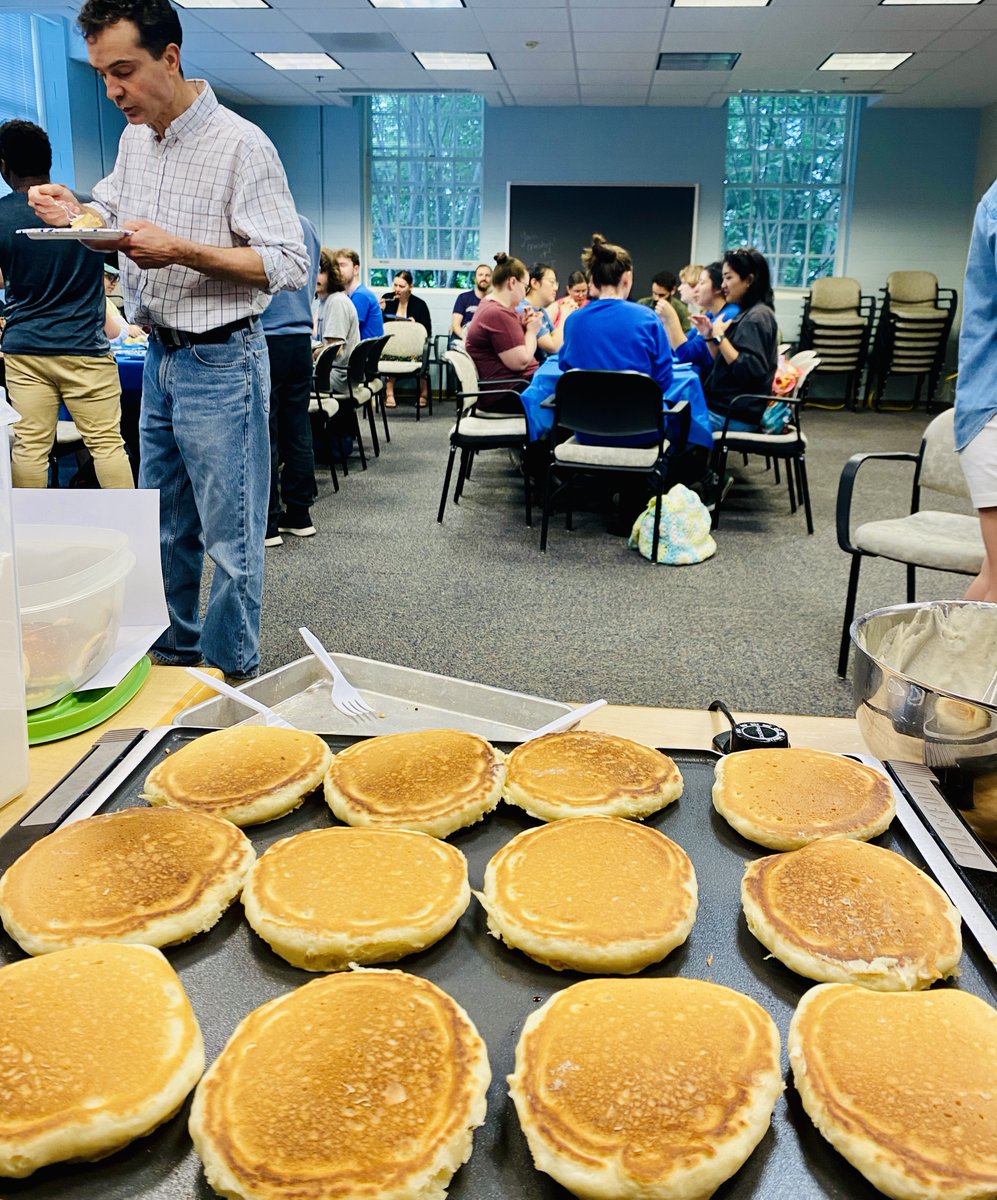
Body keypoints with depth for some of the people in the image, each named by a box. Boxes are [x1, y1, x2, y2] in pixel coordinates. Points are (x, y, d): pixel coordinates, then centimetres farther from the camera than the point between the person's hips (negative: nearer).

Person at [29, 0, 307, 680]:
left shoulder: (240, 145, -13)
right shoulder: (134, 139, 10)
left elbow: (290, 265, -18)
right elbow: (114, 211, 25)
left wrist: (182, 251, -25)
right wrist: (75, 212, 2)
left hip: (220, 362, -8)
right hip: (159, 356, 8)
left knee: (230, 537, 0)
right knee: (166, 528, 16)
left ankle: (234, 675, 15)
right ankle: (175, 656, 32)